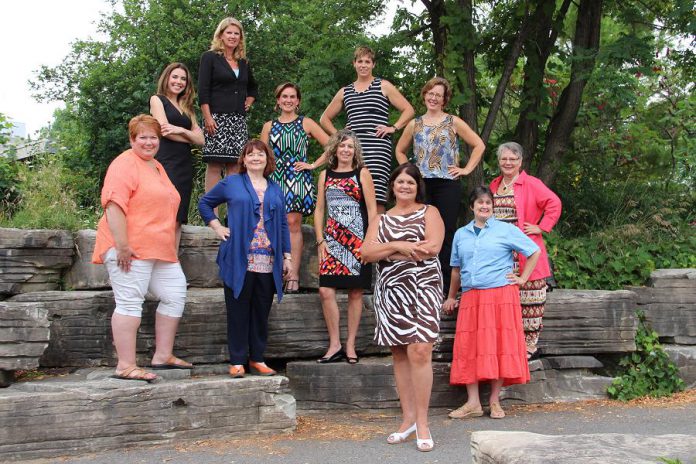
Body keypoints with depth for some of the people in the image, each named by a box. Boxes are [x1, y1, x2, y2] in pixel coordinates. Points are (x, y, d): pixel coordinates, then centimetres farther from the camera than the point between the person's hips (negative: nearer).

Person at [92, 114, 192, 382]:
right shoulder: (125, 164, -8)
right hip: (130, 249, -9)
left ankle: (162, 356, 16)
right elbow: (114, 204, -19)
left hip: (159, 250, 9)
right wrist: (122, 245, -24)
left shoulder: (157, 168, 21)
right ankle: (126, 366, -8)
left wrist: (171, 248, 24)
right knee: (130, 302, -10)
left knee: (175, 295, 8)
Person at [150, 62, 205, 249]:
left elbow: (200, 139, 11)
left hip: (185, 165, 6)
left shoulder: (186, 107, 24)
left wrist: (181, 130, -7)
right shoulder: (157, 100, 8)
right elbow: (165, 130, -7)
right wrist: (190, 137, 5)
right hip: (166, 162, -6)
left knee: (177, 220, 1)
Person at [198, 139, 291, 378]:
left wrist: (287, 255, 13)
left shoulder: (275, 190, 16)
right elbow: (204, 202, 14)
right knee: (238, 311, 0)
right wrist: (217, 227, 3)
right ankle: (237, 361, 8)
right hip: (238, 261, -3)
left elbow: (283, 224, 18)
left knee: (261, 312, 6)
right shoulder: (231, 183, 6)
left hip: (268, 264, 3)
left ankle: (257, 359, 16)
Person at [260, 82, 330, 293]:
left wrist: (314, 165, -3)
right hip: (276, 179, 3)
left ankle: (293, 276, -9)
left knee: (293, 223, -10)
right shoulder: (269, 126, 16)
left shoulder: (306, 123, 8)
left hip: (298, 179, -2)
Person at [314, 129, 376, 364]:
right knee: (326, 291, -8)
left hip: (358, 240, -2)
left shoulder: (362, 174, 3)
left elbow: (372, 209, 0)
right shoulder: (325, 175, 13)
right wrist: (320, 240, 3)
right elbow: (319, 210, 13)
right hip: (332, 240, 3)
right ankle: (335, 345, 2)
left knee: (355, 292, 2)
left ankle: (350, 345, 10)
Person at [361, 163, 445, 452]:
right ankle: (408, 418, 15)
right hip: (390, 292, 4)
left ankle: (422, 422, -9)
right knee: (400, 354, 6)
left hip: (422, 288, -4)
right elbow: (366, 253, 3)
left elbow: (433, 247, -9)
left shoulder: (429, 212, 8)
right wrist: (400, 246, -12)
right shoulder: (382, 219, 18)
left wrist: (388, 250, -6)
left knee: (419, 352, -15)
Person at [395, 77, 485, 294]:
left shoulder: (453, 122, 5)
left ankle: (446, 285, 3)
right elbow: (400, 150, 25)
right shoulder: (414, 125, 12)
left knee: (446, 234, -2)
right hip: (421, 186, 2)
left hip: (448, 184, -2)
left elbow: (479, 145, 7)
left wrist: (467, 169, 0)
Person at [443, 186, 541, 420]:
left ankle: (494, 401, 6)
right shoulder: (461, 234, 16)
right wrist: (451, 297, 24)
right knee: (469, 348, -3)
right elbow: (456, 269, 24)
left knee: (500, 346, -3)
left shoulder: (506, 230, 5)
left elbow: (535, 252, 8)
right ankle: (473, 403, 2)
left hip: (501, 295, -3)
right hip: (470, 298, 3)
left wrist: (522, 279, 4)